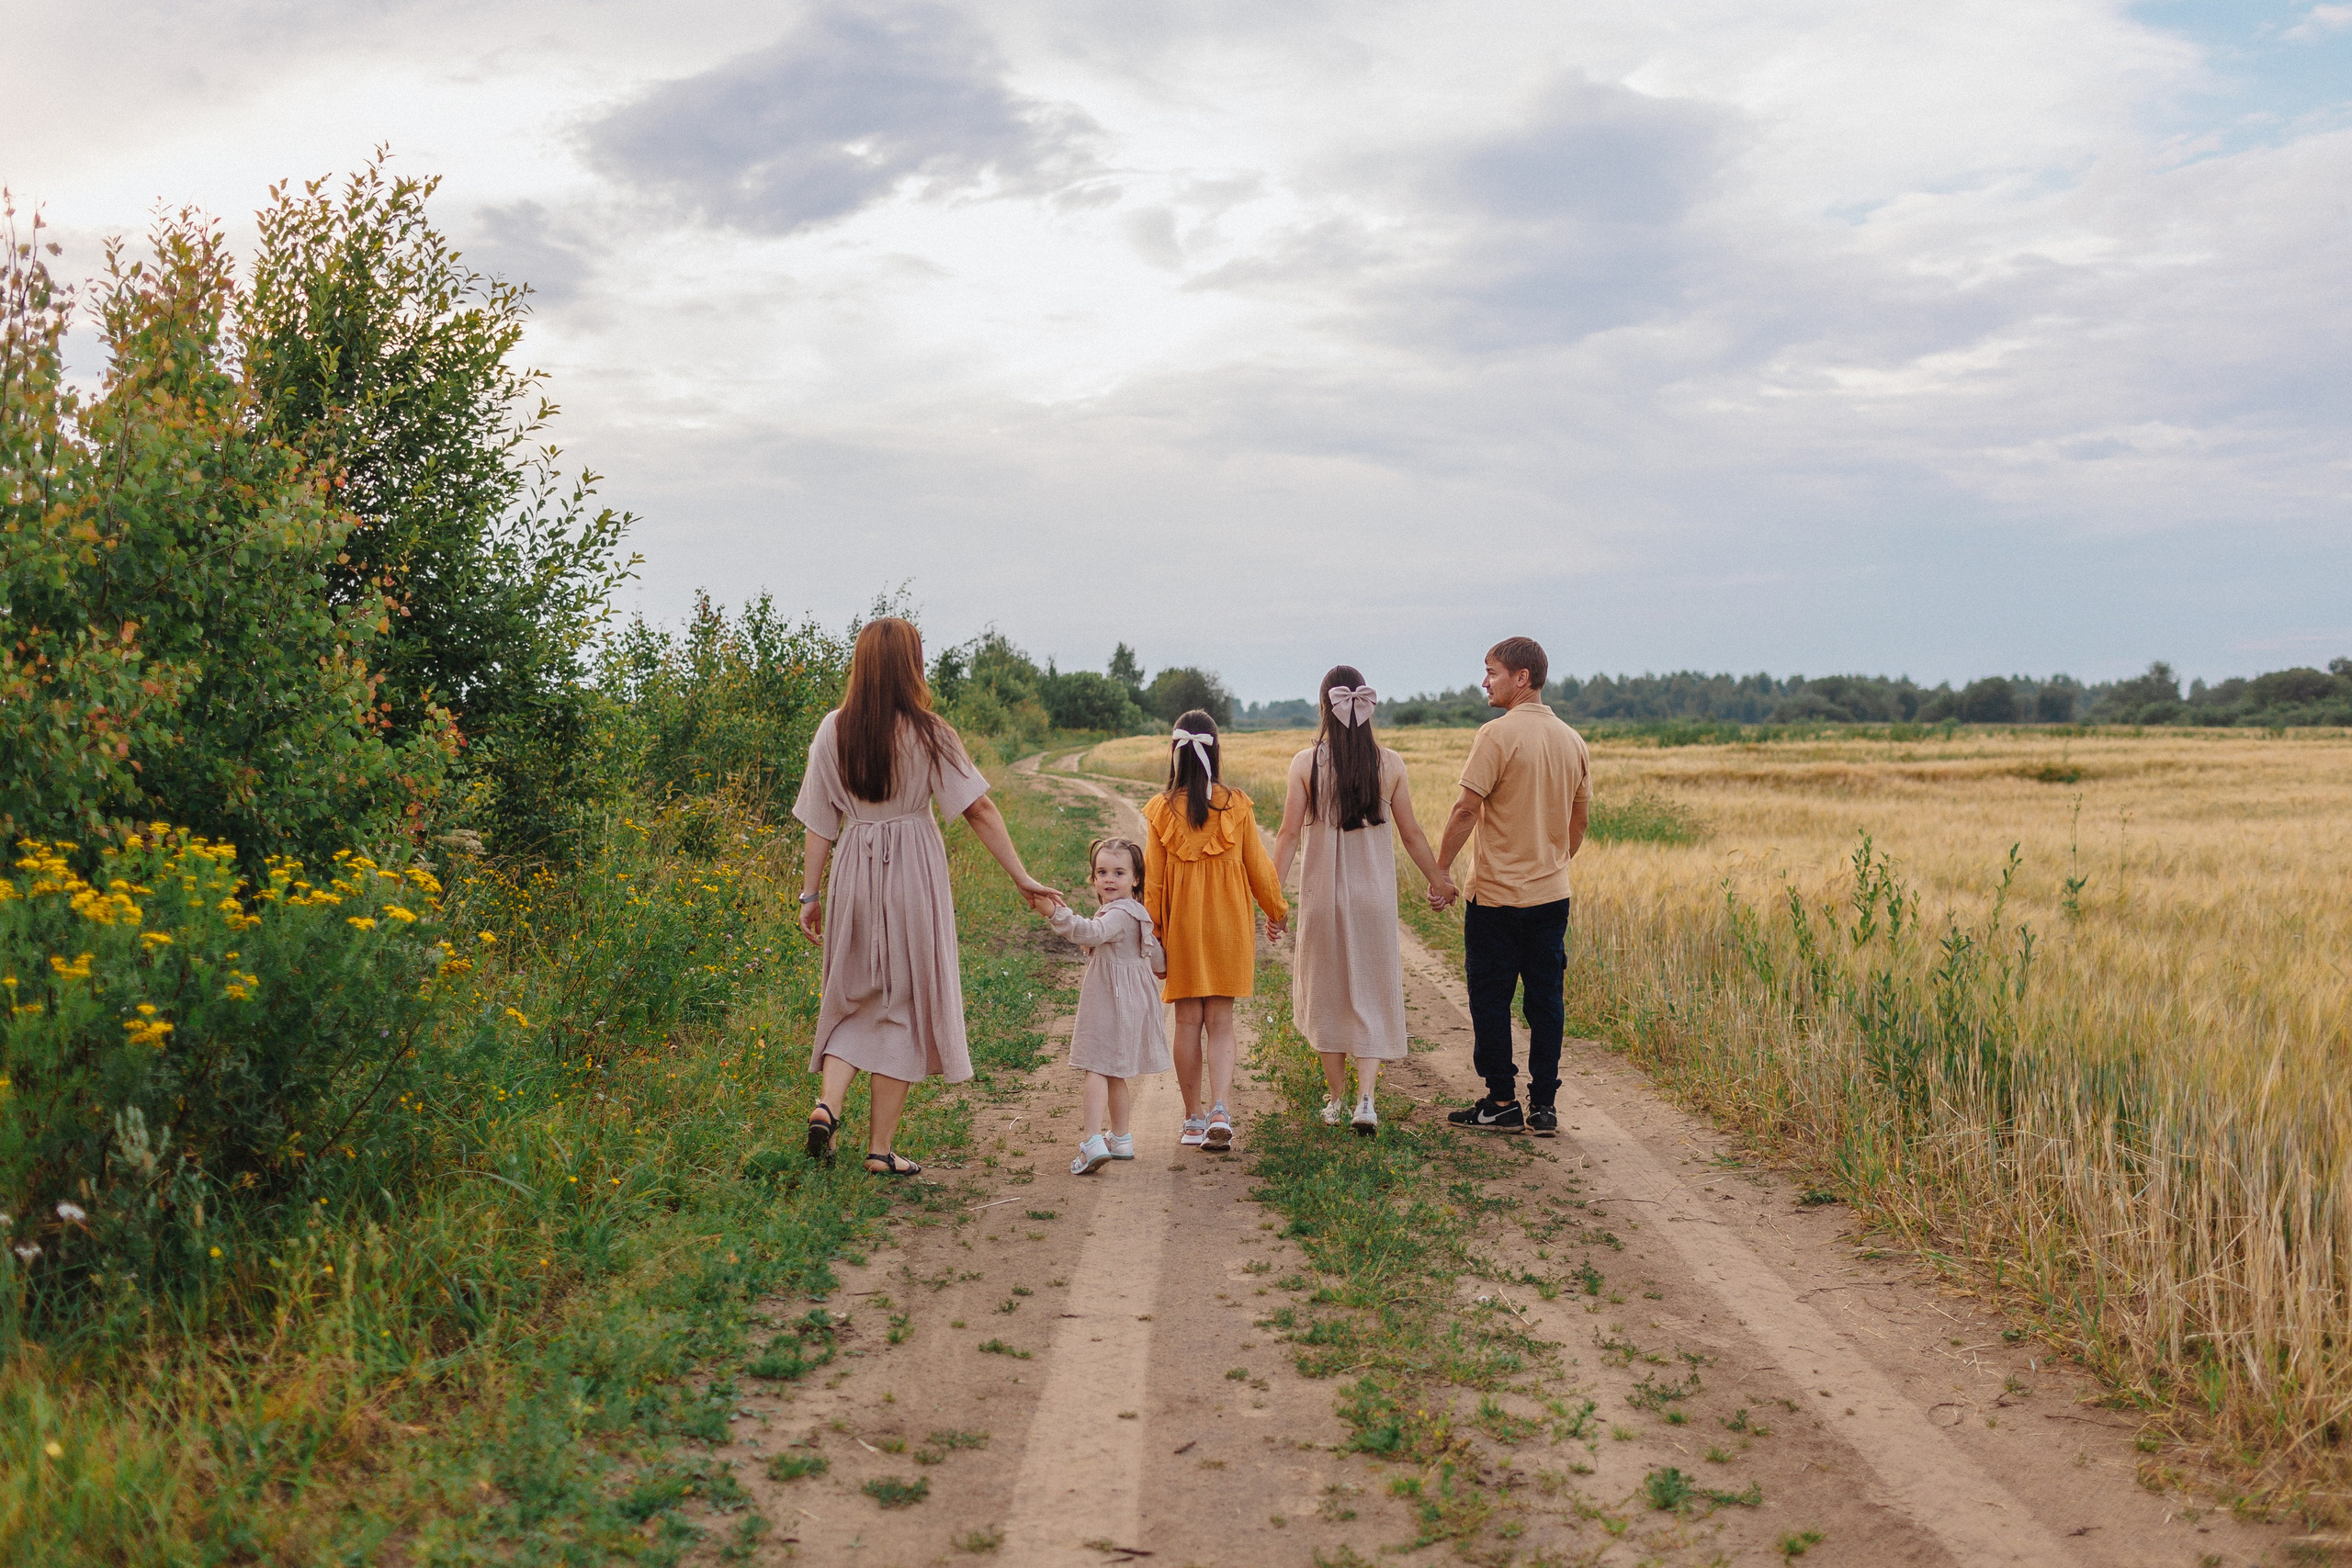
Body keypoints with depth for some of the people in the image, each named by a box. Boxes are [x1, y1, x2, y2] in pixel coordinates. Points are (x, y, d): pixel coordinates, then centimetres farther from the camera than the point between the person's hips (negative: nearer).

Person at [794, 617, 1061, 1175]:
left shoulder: (833, 730, 0)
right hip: (913, 869, -3)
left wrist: (809, 893, 10)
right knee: (904, 1001, 6)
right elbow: (979, 808, -8)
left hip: (852, 872, 3)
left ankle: (827, 1102, -5)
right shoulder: (927, 732, -8)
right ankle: (881, 1150, 9)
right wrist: (1023, 879, -5)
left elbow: (819, 821, 2)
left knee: (855, 997, 18)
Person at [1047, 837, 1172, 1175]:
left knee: (1098, 1068, -13)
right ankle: (1120, 1139, 26)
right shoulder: (1137, 914, 15)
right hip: (1132, 997, 10)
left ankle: (1092, 1142, -22)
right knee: (1118, 1071, 17)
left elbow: (1091, 933, -36)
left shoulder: (1119, 913, -16)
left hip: (1111, 1000, -10)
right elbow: (1158, 958, 25)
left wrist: (1059, 913, -45)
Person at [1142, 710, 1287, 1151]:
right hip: (1228, 927, 0)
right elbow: (1258, 866, 2)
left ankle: (1194, 1120, 15)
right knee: (1220, 1023, 6)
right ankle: (1219, 1110, -12)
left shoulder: (1162, 809, -7)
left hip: (1181, 928, 0)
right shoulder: (1236, 805, -6)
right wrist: (1276, 910, 19)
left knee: (1188, 1022, 9)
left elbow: (1152, 880, -4)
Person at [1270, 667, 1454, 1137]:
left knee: (1327, 992, 14)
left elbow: (1290, 834, -8)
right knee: (1372, 993, 8)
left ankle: (1336, 1099, 22)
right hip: (1374, 894, 1)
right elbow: (1411, 833, 2)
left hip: (1322, 895, -1)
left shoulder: (1306, 763, -8)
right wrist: (1439, 881, 16)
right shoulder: (1390, 763, -4)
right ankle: (1365, 1098, -7)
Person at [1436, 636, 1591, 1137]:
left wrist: (1439, 870, -7)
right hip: (1551, 893, 6)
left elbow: (1467, 810, -16)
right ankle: (1543, 1106, 12)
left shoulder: (1498, 734, -13)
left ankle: (1502, 1103, 9)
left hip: (1496, 893, -6)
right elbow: (1579, 821, 14)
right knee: (1546, 1000, 9)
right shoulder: (1572, 741, 7)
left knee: (1490, 999, 5)